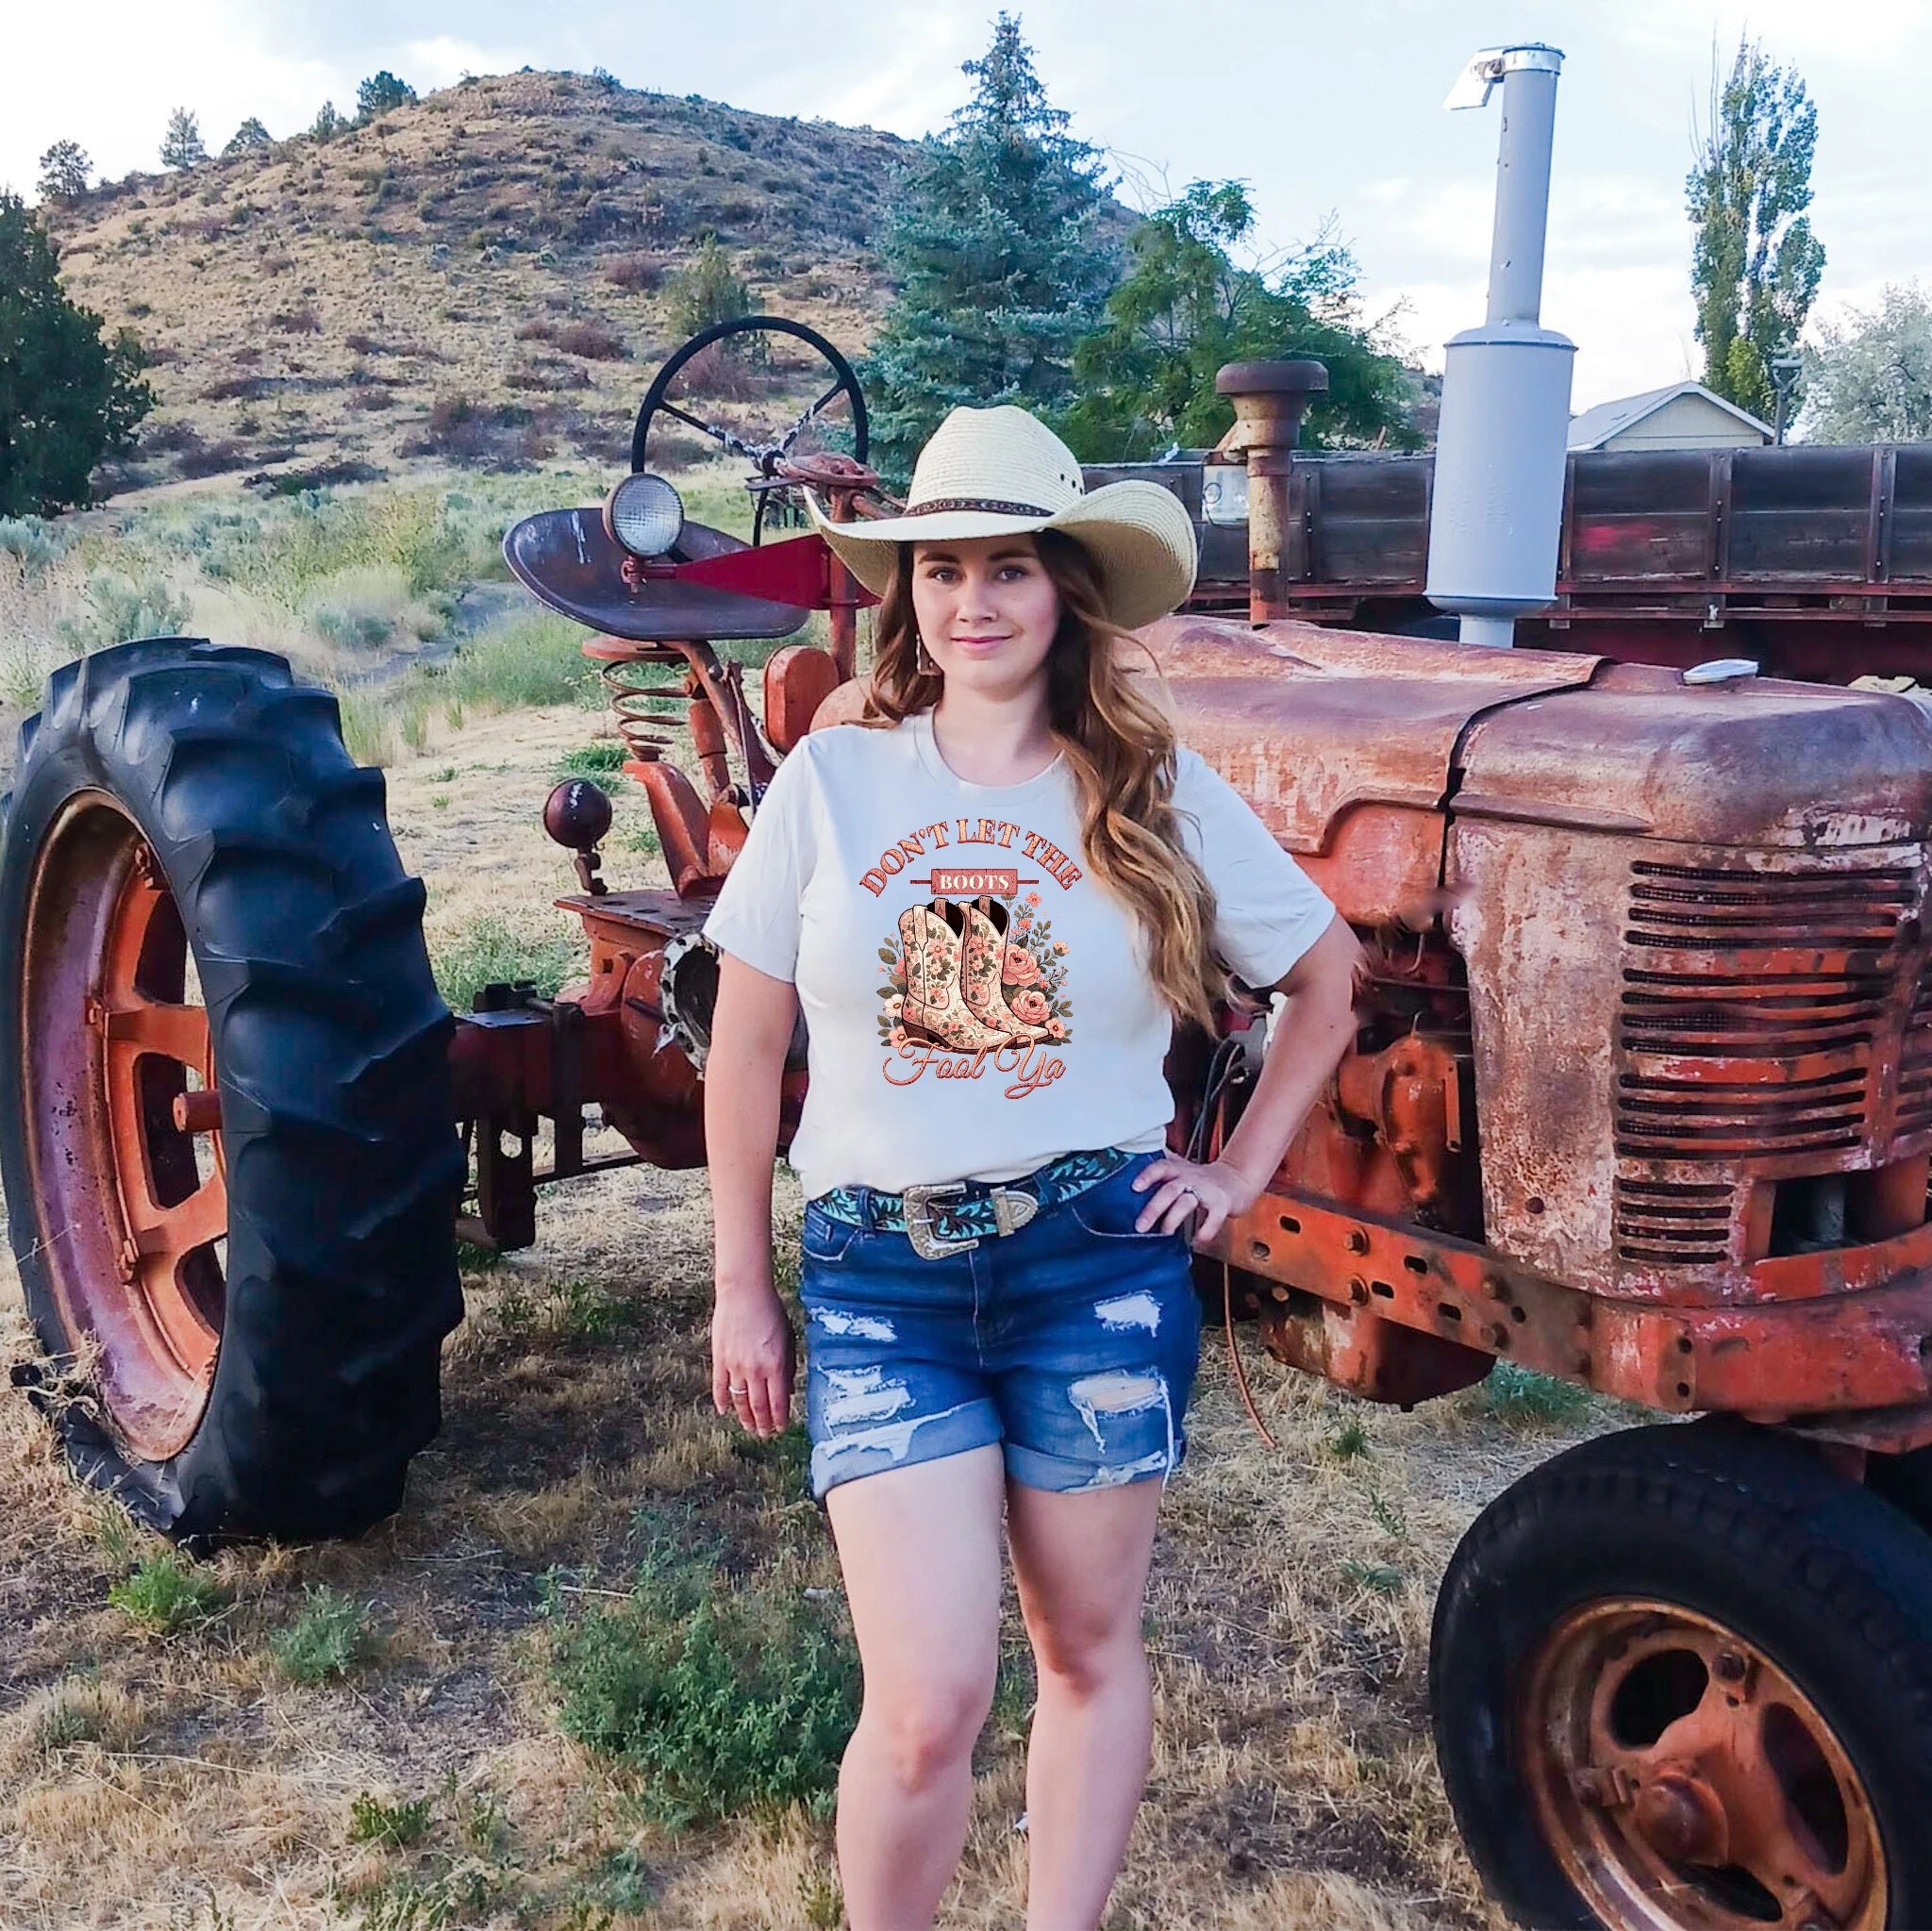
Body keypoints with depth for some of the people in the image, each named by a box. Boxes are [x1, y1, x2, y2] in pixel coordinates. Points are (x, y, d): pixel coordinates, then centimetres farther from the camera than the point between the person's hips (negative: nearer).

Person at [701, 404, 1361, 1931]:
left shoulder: (1158, 797, 1)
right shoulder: (830, 782, 0)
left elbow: (1330, 976, 13)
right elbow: (746, 1047, 5)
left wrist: (1243, 1171, 7)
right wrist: (742, 1287, 5)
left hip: (1097, 1258, 1)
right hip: (879, 1272, -1)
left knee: (1089, 1648, 13)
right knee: (928, 1704, -6)